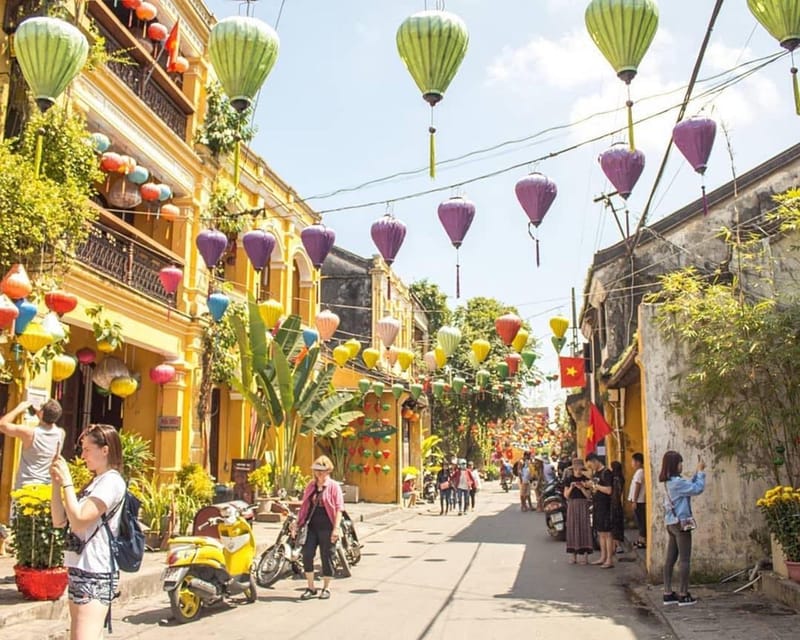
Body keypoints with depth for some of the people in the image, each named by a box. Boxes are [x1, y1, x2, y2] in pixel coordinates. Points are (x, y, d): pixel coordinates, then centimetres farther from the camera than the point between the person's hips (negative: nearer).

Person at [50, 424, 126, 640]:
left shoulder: (111, 482, -12)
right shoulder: (95, 482, 17)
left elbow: (79, 520, -21)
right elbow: (59, 521, 14)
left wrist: (67, 481, -14)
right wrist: (56, 482, 5)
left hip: (95, 574, -10)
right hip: (79, 571, 10)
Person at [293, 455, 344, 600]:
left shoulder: (334, 486, -3)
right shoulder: (311, 485, 11)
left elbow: (339, 508, -7)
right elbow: (305, 506, 16)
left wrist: (336, 528, -16)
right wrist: (297, 523, 10)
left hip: (327, 527, -4)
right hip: (312, 526, 4)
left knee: (326, 557, 3)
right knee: (307, 554, -3)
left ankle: (326, 588, 19)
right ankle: (311, 587, 12)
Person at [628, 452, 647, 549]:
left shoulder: (639, 472, -15)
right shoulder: (639, 472, 14)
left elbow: (637, 487, -18)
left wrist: (634, 501, -18)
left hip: (638, 501, -10)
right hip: (638, 501, 10)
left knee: (641, 521, -5)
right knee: (640, 520, 15)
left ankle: (643, 541, -2)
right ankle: (641, 540, 22)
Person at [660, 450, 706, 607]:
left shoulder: (669, 482, 11)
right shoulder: (677, 482, -18)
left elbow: (690, 485, 16)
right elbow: (698, 488, -17)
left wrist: (697, 471, 10)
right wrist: (701, 471, -6)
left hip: (671, 523, 9)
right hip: (680, 523, -9)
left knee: (670, 558, 9)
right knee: (684, 559, -2)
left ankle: (668, 593, 12)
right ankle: (683, 595, 2)